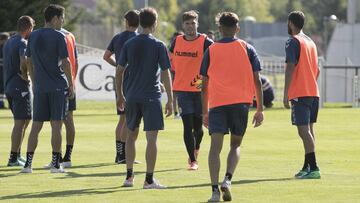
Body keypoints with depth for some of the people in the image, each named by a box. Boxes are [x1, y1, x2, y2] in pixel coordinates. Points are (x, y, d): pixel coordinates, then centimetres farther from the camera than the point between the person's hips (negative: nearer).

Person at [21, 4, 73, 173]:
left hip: (39, 87, 5)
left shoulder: (33, 36, 9)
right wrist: (71, 85, -4)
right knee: (56, 125, -2)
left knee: (36, 125, 7)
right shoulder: (58, 37, -8)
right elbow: (65, 62, -11)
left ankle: (28, 163, 4)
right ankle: (56, 164, -2)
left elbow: (29, 62, 14)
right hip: (58, 86, -5)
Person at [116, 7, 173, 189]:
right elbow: (165, 74, -8)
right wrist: (170, 100, -3)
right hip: (152, 96, -4)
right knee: (151, 137, -2)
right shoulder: (158, 46, -6)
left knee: (131, 135, 16)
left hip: (132, 97, 4)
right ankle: (149, 179, -5)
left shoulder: (129, 44, 5)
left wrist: (120, 95, 17)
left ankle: (129, 176, 16)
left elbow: (119, 71, 7)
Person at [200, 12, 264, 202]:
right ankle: (227, 179, -8)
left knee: (215, 146, -4)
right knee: (235, 145, 15)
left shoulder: (210, 51, 8)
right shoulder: (247, 49, 7)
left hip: (217, 103, -1)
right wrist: (260, 109, 7)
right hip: (241, 102, 1)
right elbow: (257, 81, 3)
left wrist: (205, 112, 15)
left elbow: (205, 84, 9)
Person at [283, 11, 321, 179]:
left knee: (304, 130, -11)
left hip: (300, 94, -8)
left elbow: (290, 67, -17)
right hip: (313, 92, 8)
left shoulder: (293, 42, -8)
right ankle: (307, 167, 16)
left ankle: (313, 168, -18)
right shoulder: (311, 42, 17)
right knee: (308, 129, 13)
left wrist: (285, 94, -16)